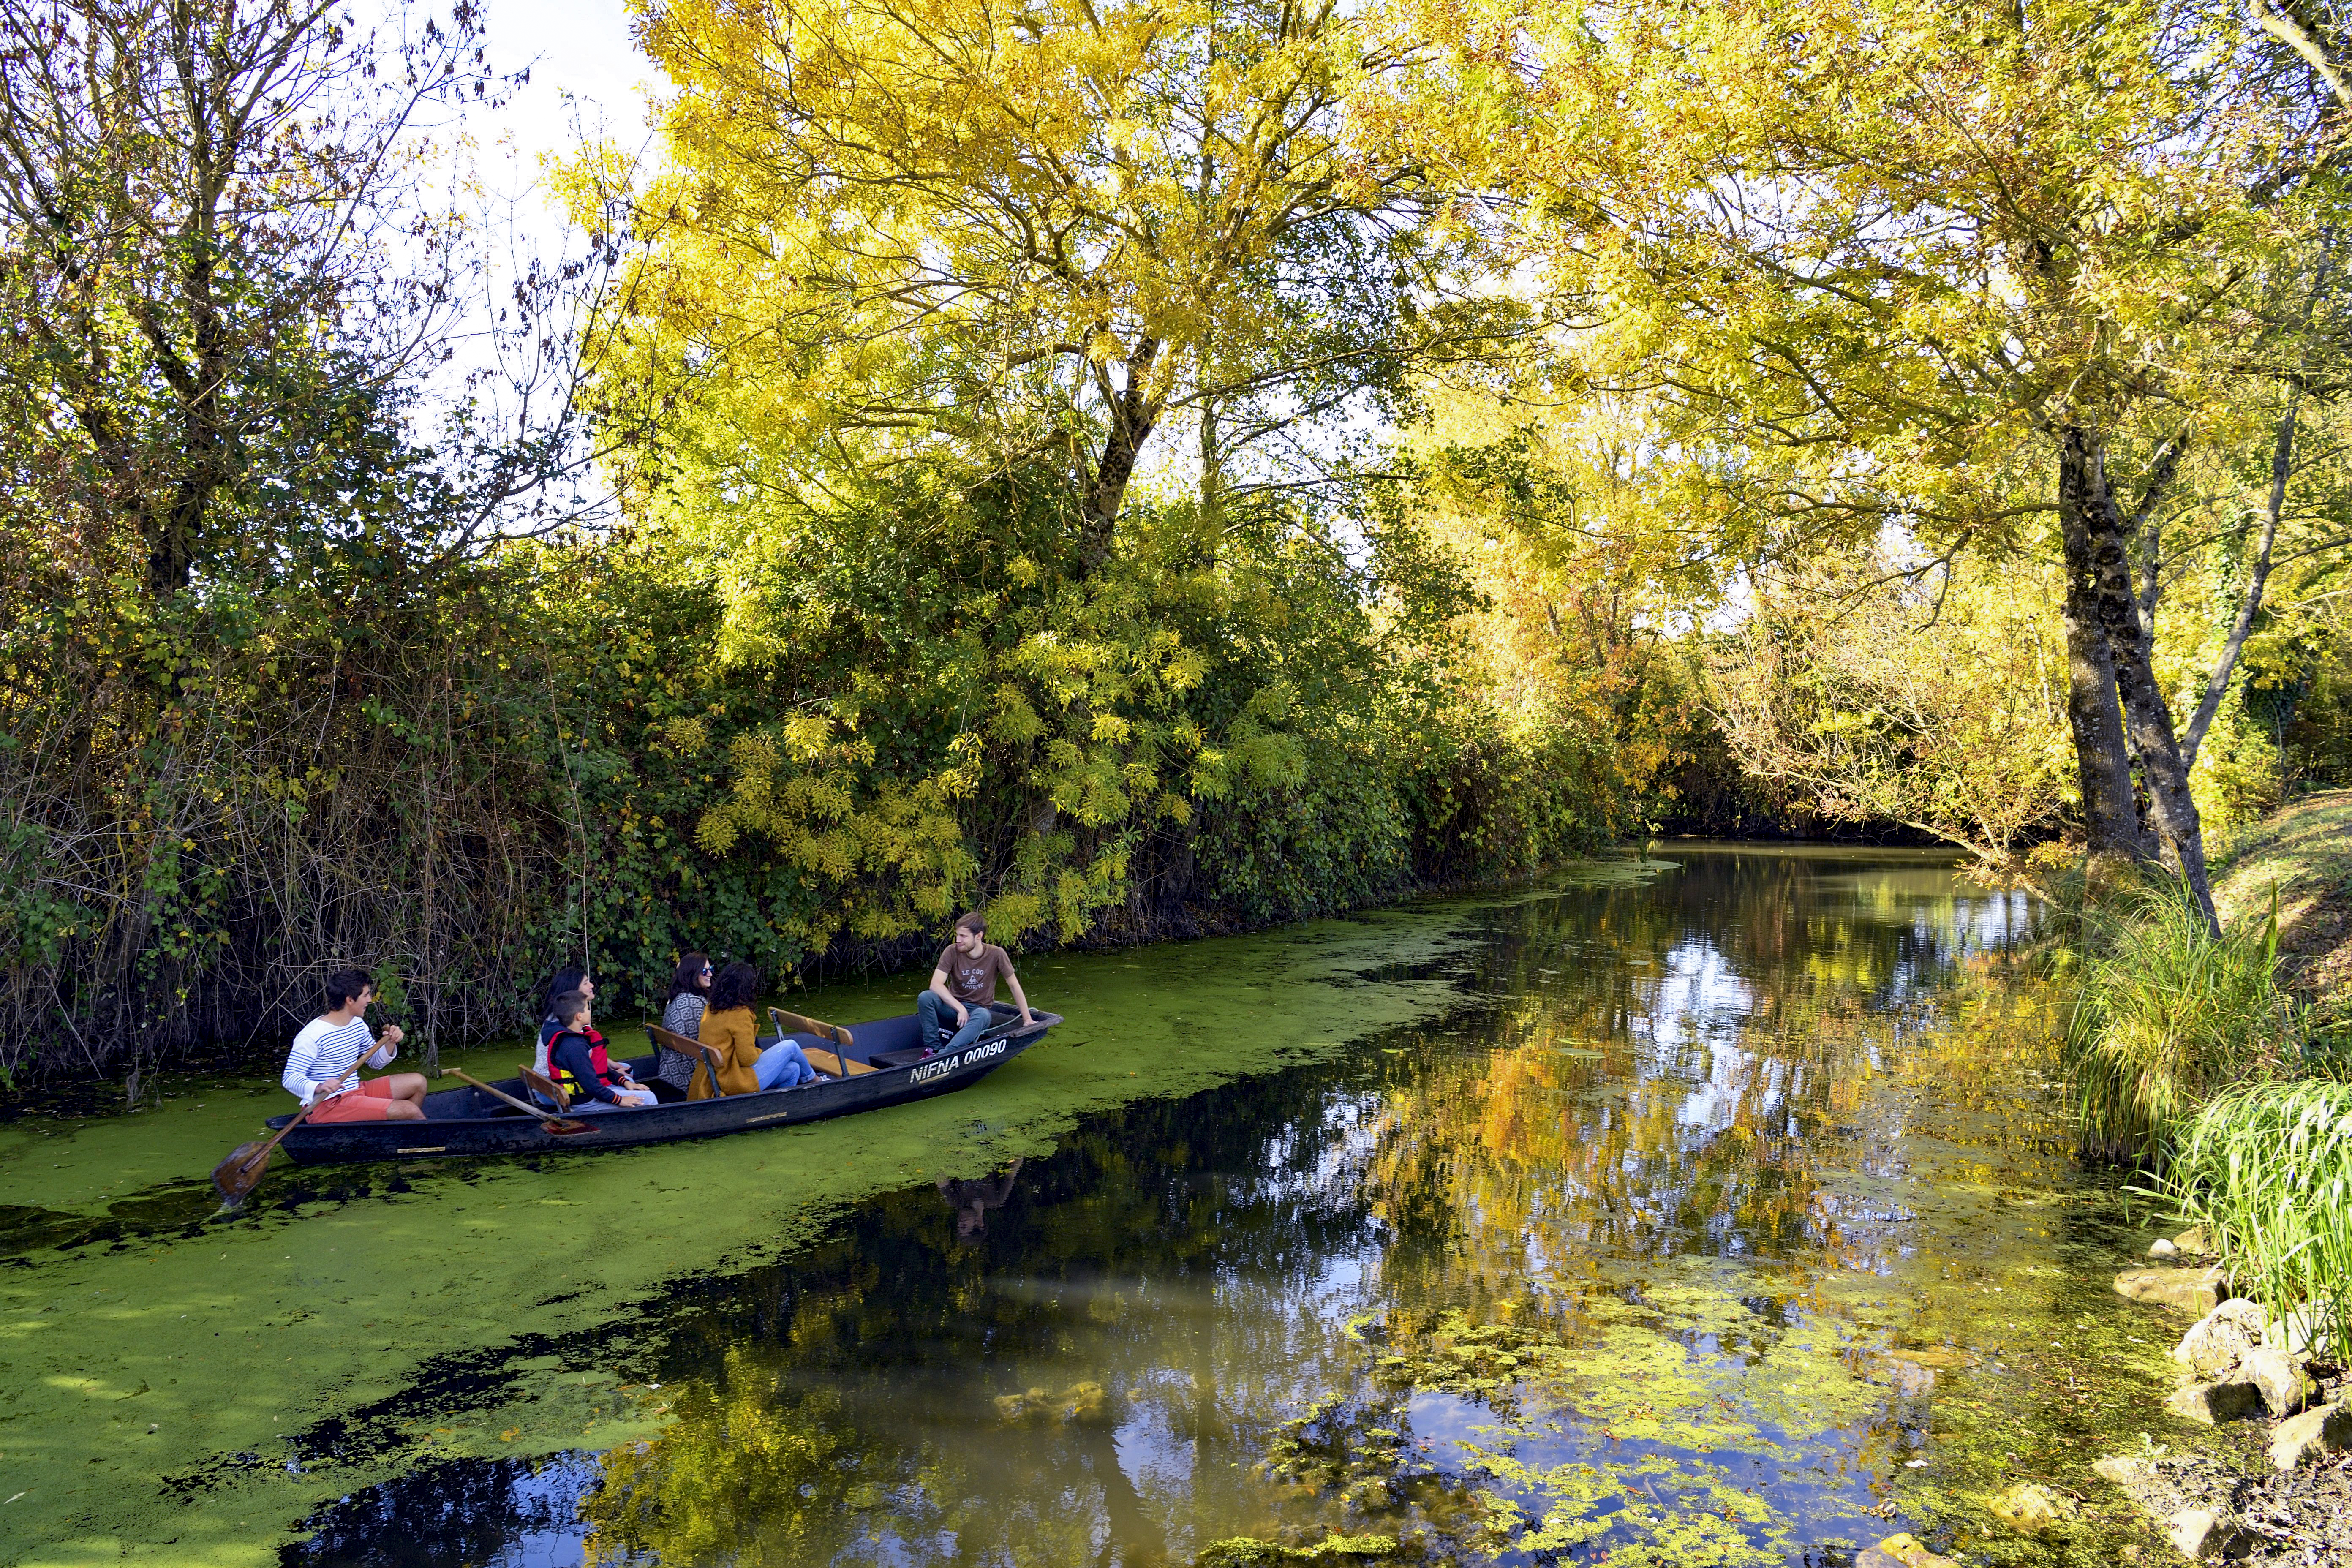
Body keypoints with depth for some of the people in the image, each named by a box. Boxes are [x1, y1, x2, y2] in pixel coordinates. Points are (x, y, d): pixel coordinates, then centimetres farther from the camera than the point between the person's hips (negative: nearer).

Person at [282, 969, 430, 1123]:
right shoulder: (312, 1036, -17)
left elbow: (376, 1061, 20)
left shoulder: (358, 1025, 9)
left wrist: (390, 1044, -1)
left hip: (355, 1091, 9)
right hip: (327, 1106, -9)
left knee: (417, 1082, 9)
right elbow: (290, 1078, -19)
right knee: (410, 1110, -20)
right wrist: (318, 1087, -39)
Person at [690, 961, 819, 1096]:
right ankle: (811, 1079, 29)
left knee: (792, 1070, 14)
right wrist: (759, 1052, 3)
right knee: (790, 1047, 4)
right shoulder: (740, 1013, -19)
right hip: (739, 1082, -9)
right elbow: (748, 1058, -19)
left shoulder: (711, 1009, 8)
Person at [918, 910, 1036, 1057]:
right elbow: (936, 985, -18)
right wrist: (960, 1009, -27)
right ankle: (933, 1048, -23)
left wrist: (1027, 1019, 0)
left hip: (979, 1010, -1)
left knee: (983, 1016, -38)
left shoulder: (996, 955, -12)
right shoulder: (952, 952, -11)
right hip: (953, 1006, 1)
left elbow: (1014, 986, -2)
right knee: (925, 997, -28)